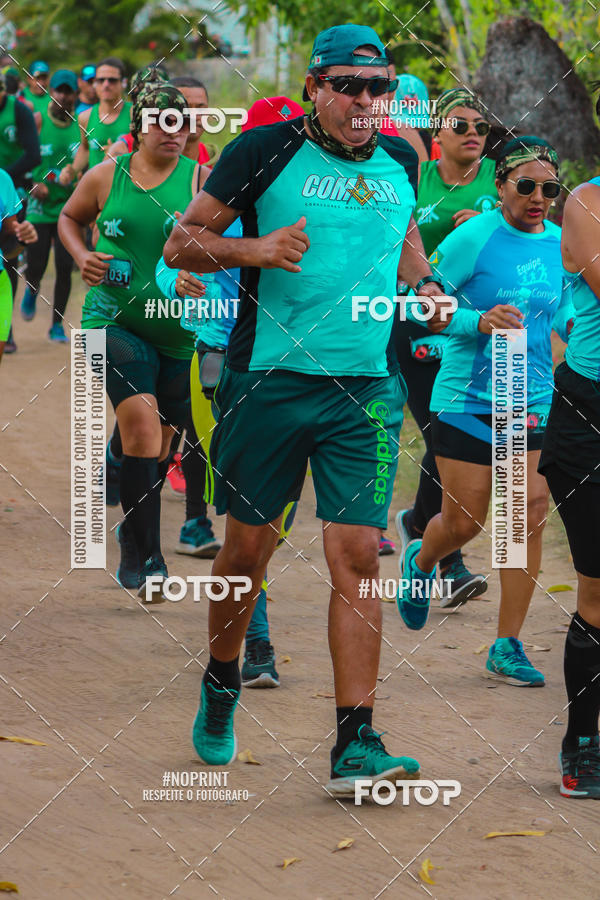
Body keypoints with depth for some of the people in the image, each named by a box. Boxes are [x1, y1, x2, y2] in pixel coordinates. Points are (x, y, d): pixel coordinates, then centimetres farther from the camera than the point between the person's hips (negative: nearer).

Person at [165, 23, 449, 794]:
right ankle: (221, 684, 35)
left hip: (364, 391, 3)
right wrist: (253, 247, -18)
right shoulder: (267, 151, -4)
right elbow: (181, 244, -1)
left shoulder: (398, 162, 10)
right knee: (248, 546, 7)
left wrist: (422, 283, 9)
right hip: (267, 381, -2)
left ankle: (355, 744, -7)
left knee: (358, 554, -6)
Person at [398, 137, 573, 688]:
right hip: (467, 399, -4)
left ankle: (508, 648, 3)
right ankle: (420, 563, 40)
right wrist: (478, 321, -21)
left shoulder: (560, 242, 7)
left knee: (528, 516, -5)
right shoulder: (473, 237, -11)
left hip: (533, 403, 4)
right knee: (464, 522, 3)